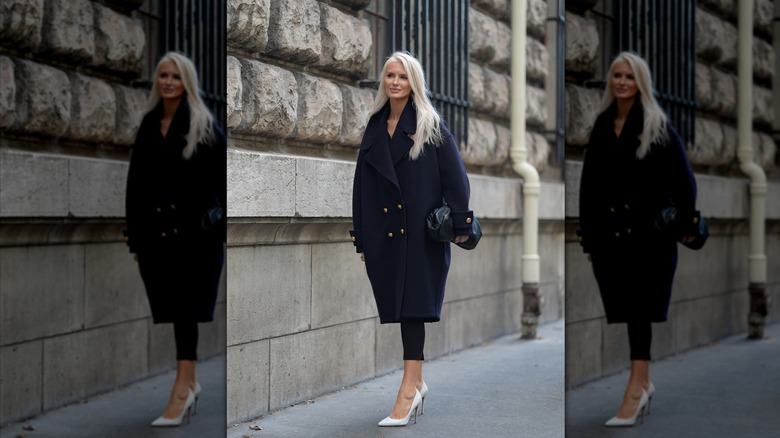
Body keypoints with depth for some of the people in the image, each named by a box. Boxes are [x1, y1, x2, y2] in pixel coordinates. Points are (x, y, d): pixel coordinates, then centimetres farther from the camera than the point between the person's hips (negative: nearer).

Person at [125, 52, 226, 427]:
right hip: (157, 231, 4)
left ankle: (180, 391, -15)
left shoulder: (204, 126, 1)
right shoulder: (148, 127, 13)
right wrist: (135, 235, 8)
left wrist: (214, 222, -12)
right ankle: (190, 383, 21)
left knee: (185, 308, -11)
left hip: (195, 231, -4)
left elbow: (221, 180, -3)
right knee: (179, 310, 10)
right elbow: (135, 184, 13)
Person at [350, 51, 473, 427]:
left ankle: (408, 390, -11)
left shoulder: (431, 127, -1)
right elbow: (362, 187, 13)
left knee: (413, 306, -9)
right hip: (385, 233, 5)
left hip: (422, 231, -5)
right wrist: (362, 238, 10)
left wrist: (459, 223, -12)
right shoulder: (374, 129, 12)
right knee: (401, 305, 8)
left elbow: (455, 177, -4)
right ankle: (417, 384, 18)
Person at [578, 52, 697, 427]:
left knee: (639, 310, -9)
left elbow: (683, 178, -1)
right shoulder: (601, 127, 10)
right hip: (611, 234, 4)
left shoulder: (657, 127, 0)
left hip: (649, 232, -4)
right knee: (630, 312, 8)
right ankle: (643, 383, 21)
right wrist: (588, 238, 7)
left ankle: (634, 391, -11)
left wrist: (685, 223, -6)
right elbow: (588, 185, 10)